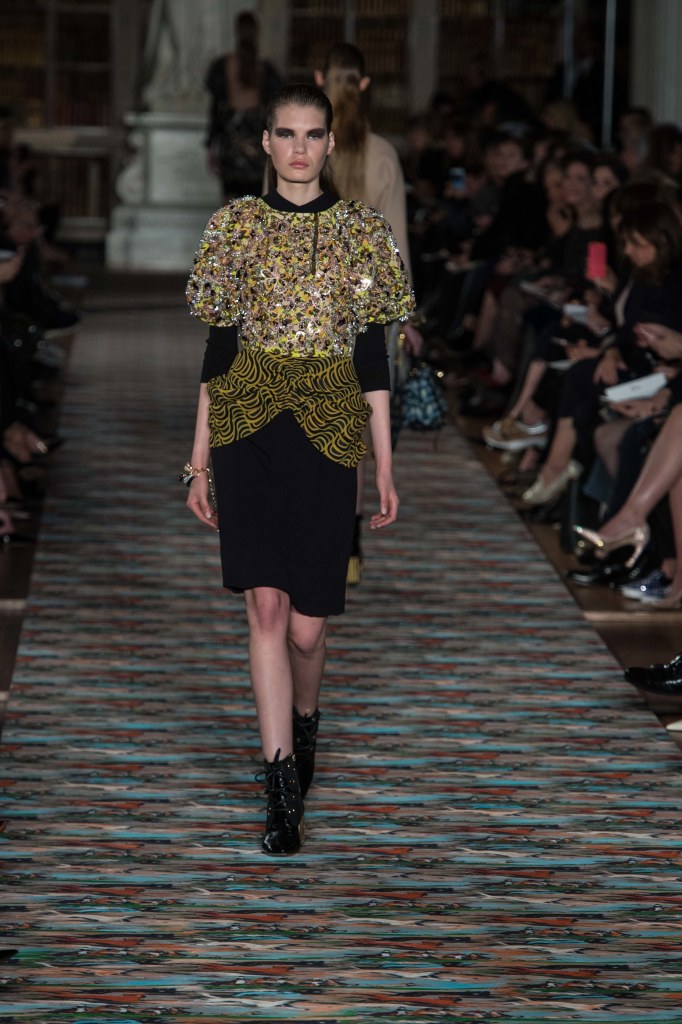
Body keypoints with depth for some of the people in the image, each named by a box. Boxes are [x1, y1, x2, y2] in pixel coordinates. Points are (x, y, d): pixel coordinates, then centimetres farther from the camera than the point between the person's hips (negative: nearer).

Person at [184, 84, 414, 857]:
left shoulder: (362, 229, 5)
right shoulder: (236, 224, 5)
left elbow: (372, 354, 6)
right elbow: (217, 348, 7)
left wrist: (385, 467, 5)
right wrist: (199, 458, 5)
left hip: (327, 429, 0)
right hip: (249, 424, 0)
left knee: (305, 622, 1)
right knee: (265, 601, -11)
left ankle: (303, 721, 35)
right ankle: (283, 787, -9)